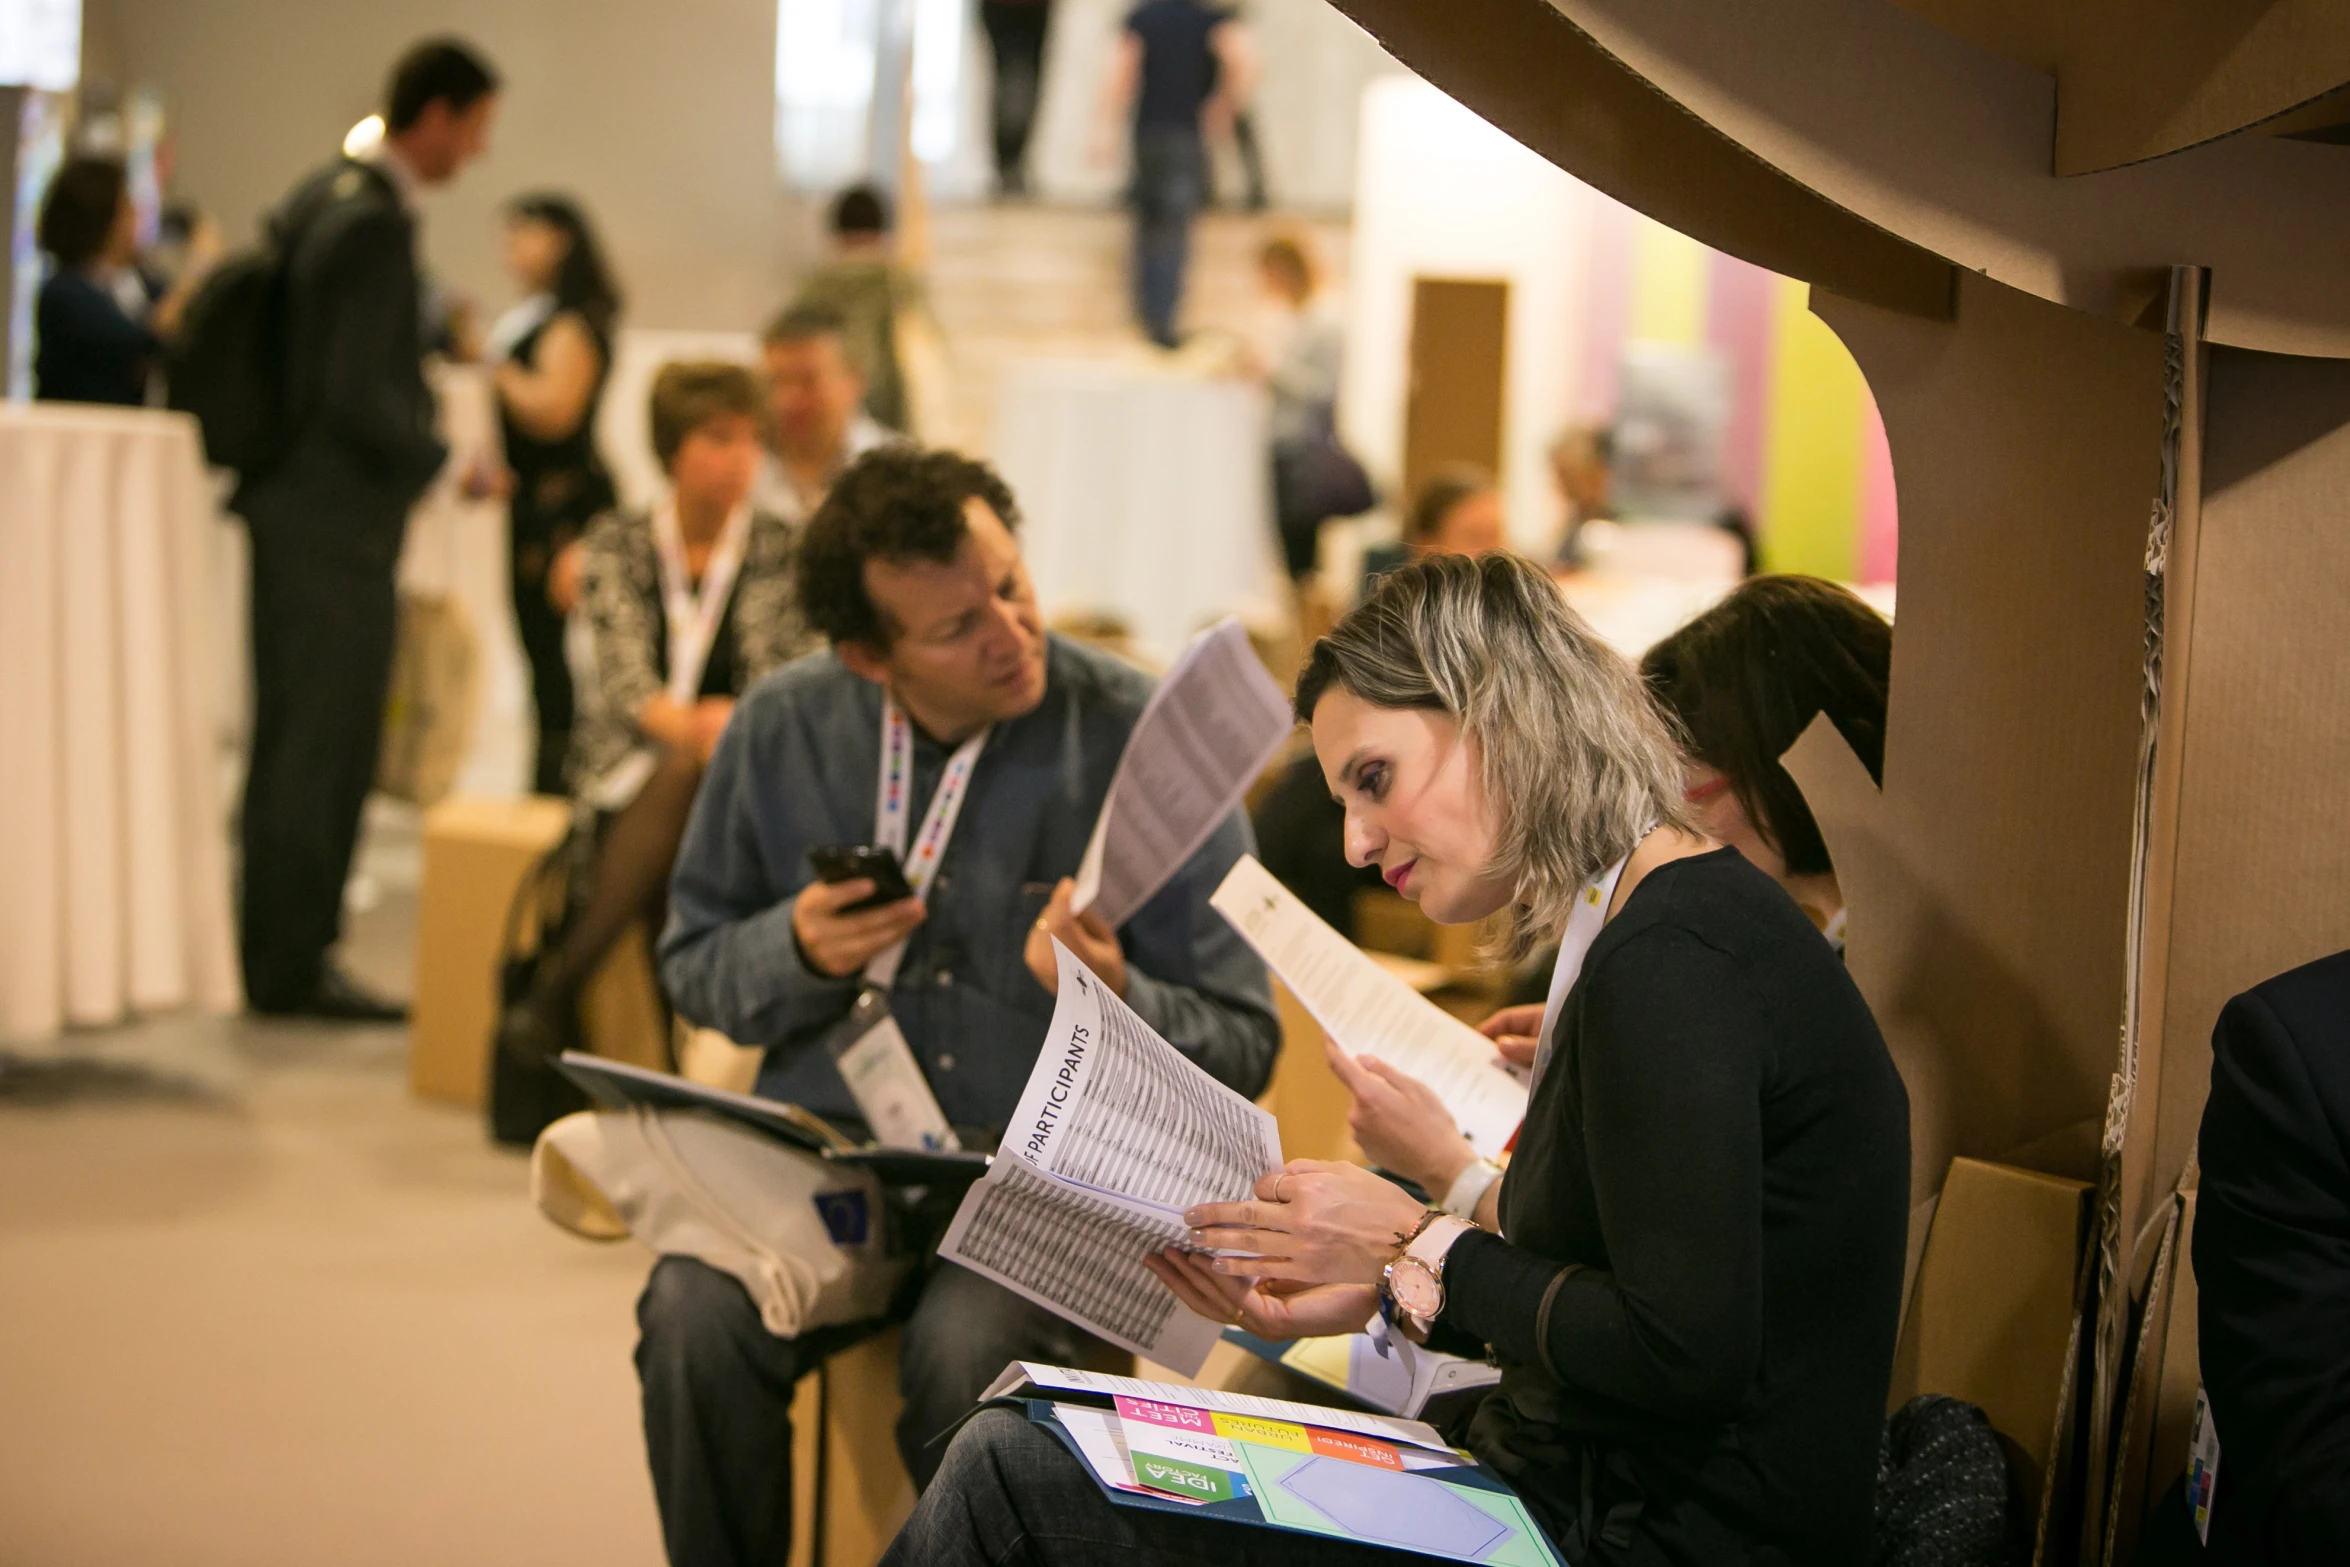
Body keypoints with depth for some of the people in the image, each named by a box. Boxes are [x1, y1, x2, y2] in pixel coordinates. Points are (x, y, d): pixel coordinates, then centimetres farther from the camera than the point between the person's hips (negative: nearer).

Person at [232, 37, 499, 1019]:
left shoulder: (324, 195, 11)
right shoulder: (376, 224, -19)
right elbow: (355, 394, -23)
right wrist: (441, 463, -10)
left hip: (295, 505, 10)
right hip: (338, 521, -10)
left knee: (289, 738, 16)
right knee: (324, 744, -3)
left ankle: (273, 949, 25)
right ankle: (292, 967, 3)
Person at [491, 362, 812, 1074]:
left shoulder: (784, 549, 7)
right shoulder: (616, 542, 7)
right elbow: (623, 675, -7)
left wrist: (733, 726, -28)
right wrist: (686, 724, -29)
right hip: (628, 766, 0)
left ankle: (556, 985, -35)